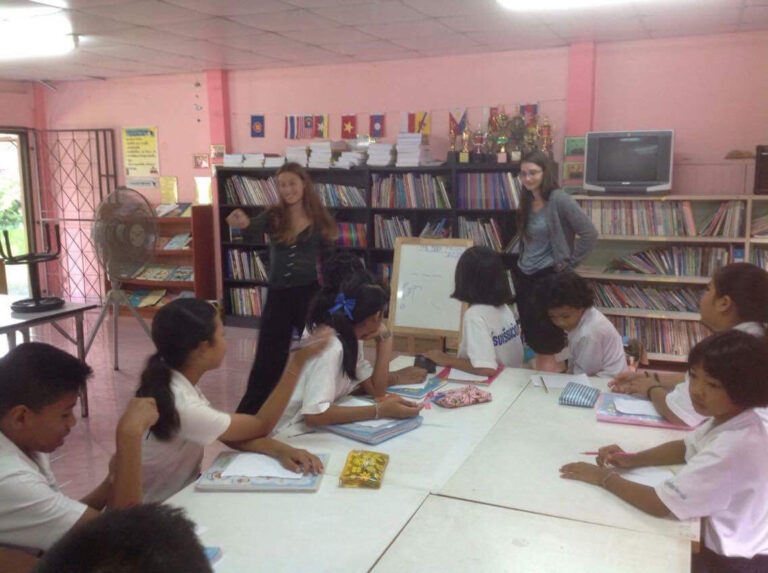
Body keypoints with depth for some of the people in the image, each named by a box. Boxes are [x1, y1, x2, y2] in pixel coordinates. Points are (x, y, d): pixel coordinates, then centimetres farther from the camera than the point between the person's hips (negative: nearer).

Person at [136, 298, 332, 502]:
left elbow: (232, 435, -5)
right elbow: (261, 425, -18)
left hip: (182, 492, 7)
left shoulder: (176, 381, -6)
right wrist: (297, 362, -19)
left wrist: (280, 449, -22)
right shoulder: (183, 408, -32)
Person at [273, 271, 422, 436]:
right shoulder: (329, 345, -24)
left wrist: (384, 338, -3)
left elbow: (376, 390, 0)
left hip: (313, 428, 8)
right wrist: (381, 410, -32)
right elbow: (314, 414, -33)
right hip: (291, 434, -8)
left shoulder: (350, 339, 3)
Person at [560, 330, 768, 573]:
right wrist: (632, 459, -5)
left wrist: (603, 476, -18)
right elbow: (686, 448, 11)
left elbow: (660, 505, -31)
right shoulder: (727, 418, -7)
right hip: (727, 542, 7)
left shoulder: (732, 448, -34)